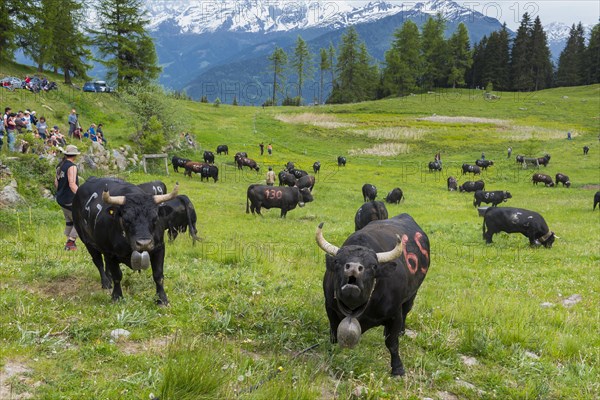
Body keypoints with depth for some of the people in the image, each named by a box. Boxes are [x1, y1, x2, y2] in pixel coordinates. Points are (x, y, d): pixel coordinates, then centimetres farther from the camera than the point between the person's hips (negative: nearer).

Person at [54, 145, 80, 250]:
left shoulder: (60, 165, 10)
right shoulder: (72, 166, -17)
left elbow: (56, 183, 17)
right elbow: (72, 184, -25)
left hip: (60, 199, 9)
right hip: (70, 200, -9)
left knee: (69, 221, 20)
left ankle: (69, 243, 25)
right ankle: (70, 243, -2)